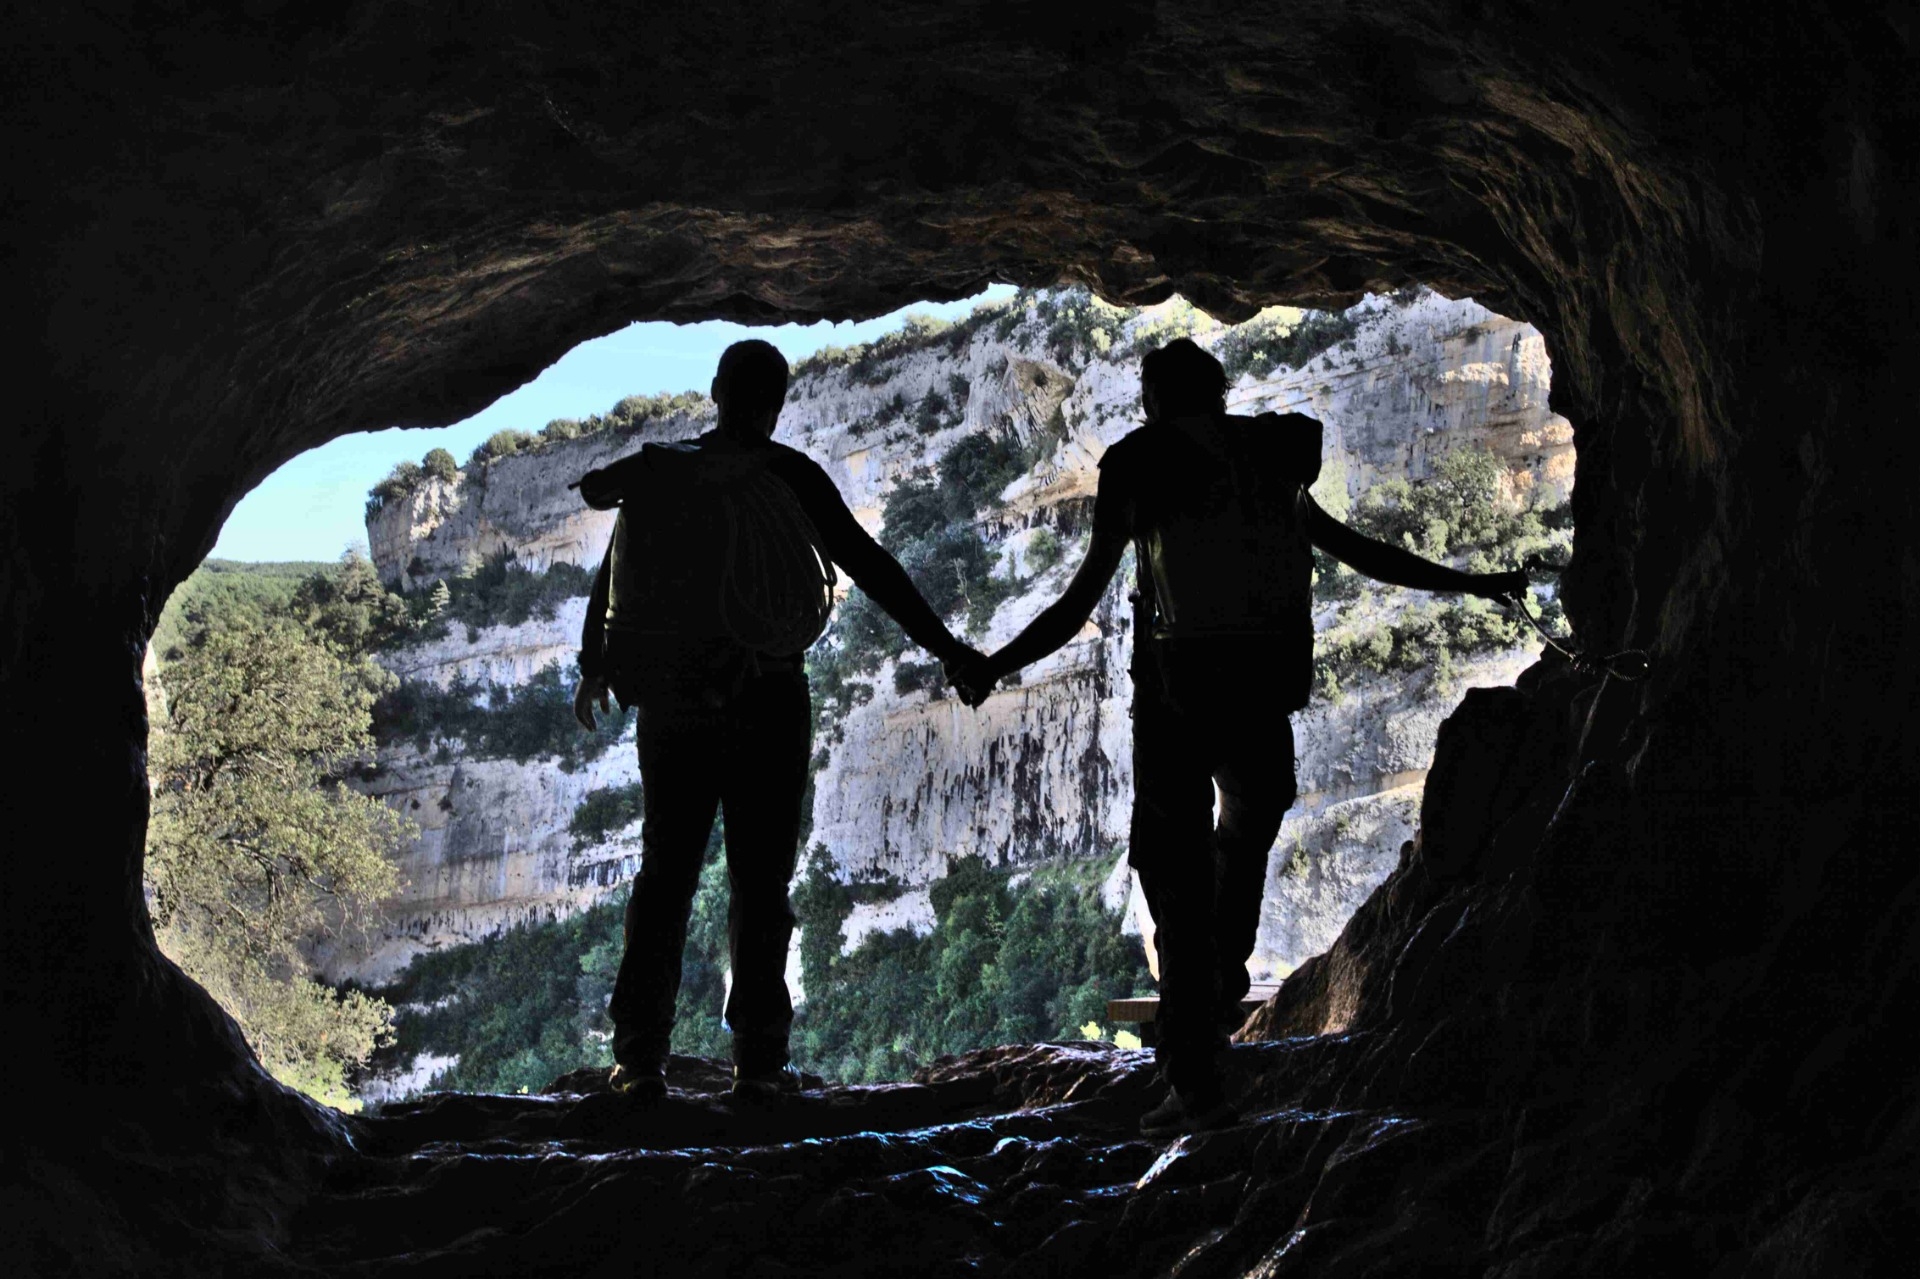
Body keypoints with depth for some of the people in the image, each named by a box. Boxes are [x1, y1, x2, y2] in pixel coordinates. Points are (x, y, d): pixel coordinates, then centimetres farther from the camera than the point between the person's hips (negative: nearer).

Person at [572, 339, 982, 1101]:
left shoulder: (660, 470, 6)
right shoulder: (787, 473, -5)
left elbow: (610, 573, 15)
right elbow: (865, 561, -7)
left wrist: (592, 668, 29)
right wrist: (940, 644, -1)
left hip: (670, 699, 3)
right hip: (762, 697, -3)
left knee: (665, 872, 8)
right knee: (760, 877, 2)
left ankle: (639, 1058, 4)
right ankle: (758, 1059, 0)